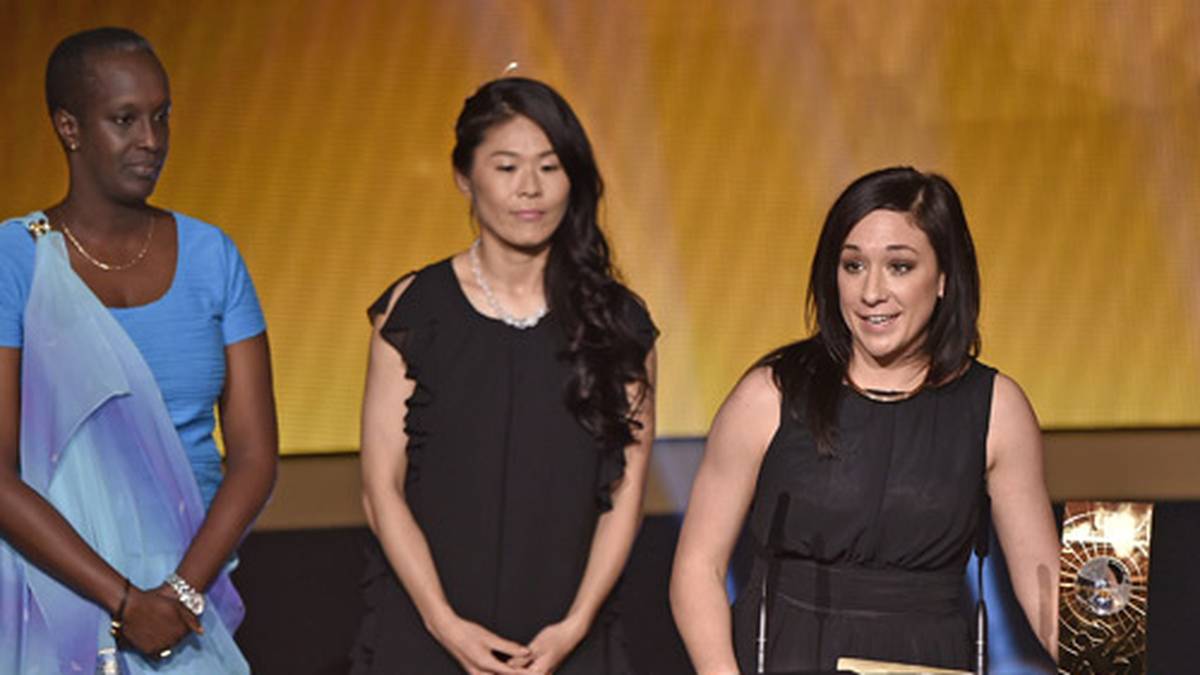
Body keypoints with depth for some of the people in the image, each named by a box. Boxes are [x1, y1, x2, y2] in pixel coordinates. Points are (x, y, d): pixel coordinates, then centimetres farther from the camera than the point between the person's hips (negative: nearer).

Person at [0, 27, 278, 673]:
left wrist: (183, 593, -11)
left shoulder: (210, 257, 6)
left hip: (192, 612, 3)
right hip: (53, 601, -3)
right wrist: (124, 601, -16)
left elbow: (255, 454, 2)